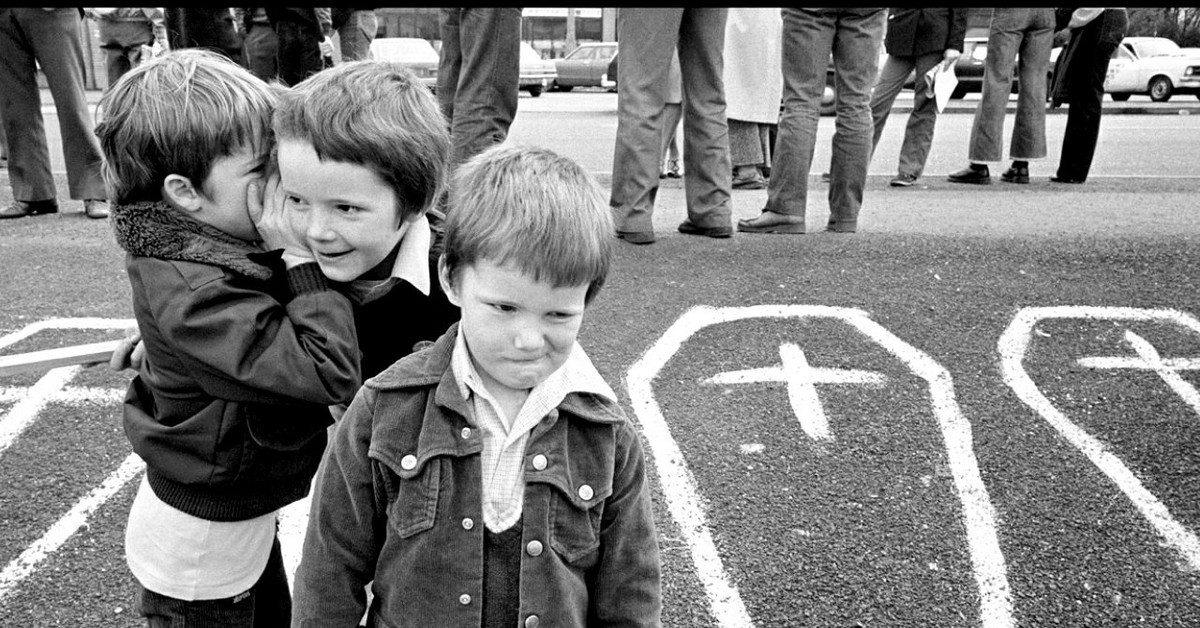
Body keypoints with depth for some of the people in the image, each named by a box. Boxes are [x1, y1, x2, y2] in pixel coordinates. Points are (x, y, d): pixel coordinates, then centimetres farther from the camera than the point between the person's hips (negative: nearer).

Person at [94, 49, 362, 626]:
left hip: (243, 510, 9)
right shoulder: (195, 296, -34)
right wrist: (301, 259, -33)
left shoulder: (216, 242, -6)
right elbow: (331, 373, -37)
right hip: (199, 546, -8)